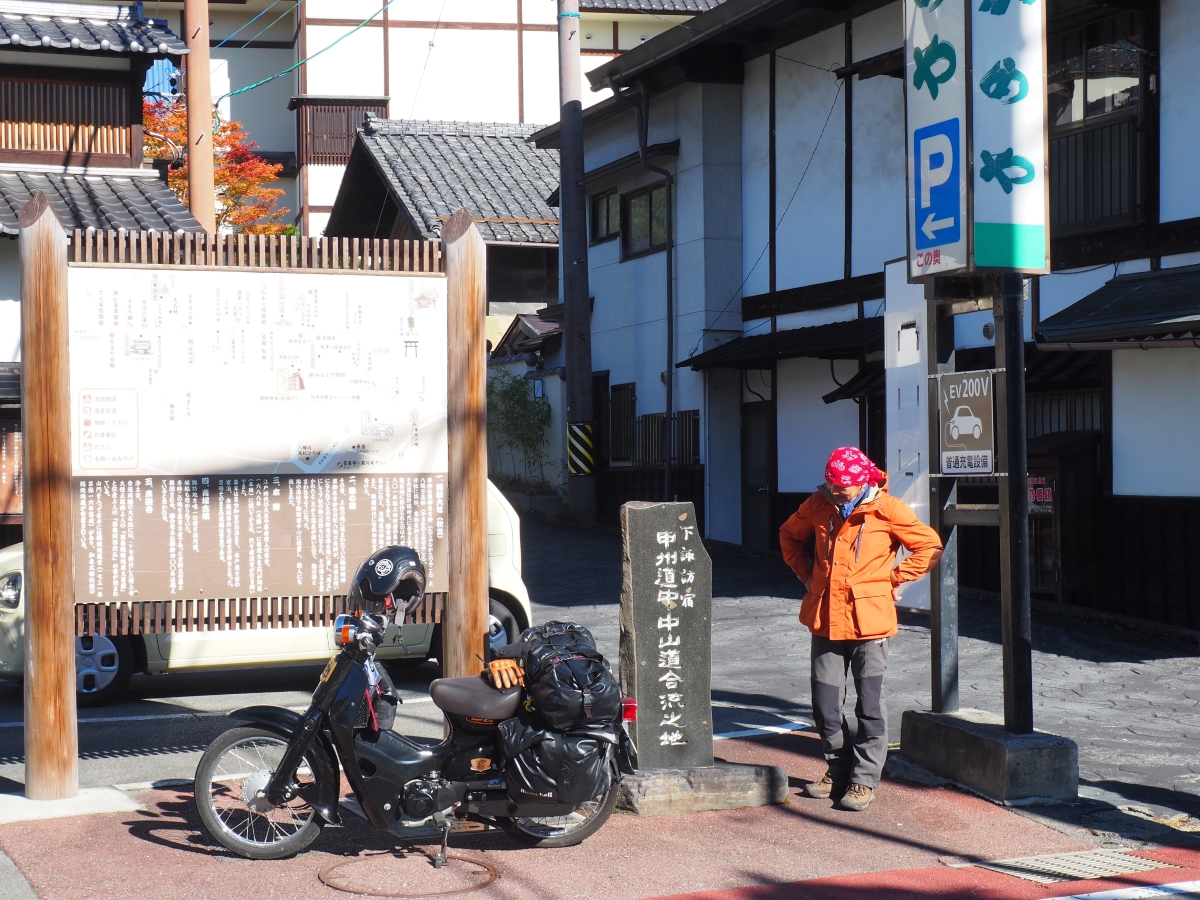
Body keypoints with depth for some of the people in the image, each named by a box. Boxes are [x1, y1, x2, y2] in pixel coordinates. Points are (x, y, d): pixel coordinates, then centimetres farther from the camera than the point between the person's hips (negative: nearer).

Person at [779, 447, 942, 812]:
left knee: (869, 704, 1)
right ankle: (838, 771, 25)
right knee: (824, 703, 7)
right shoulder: (818, 505, 3)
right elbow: (790, 535, 22)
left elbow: (930, 546, -2)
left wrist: (894, 580, -4)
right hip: (825, 618, 4)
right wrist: (807, 574, 11)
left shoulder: (887, 509, -8)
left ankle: (864, 779, 11)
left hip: (869, 619, -4)